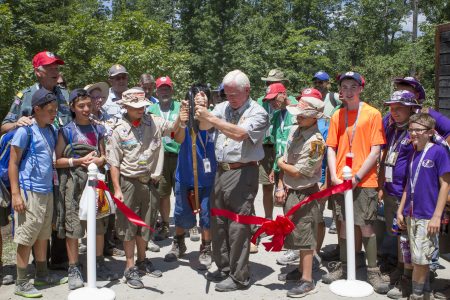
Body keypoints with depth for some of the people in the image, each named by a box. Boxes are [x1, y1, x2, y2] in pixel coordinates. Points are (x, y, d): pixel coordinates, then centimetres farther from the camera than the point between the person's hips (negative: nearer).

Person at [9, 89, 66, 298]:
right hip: (29, 192, -7)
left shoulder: (50, 130, 9)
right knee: (26, 237, 0)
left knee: (43, 235, 16)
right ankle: (21, 283, 11)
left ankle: (42, 274, 29)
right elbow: (13, 163, -11)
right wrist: (15, 194, -15)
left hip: (47, 191, 7)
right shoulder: (25, 131, -11)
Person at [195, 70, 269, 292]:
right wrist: (202, 116, -23)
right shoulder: (223, 107, 8)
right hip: (221, 171, 7)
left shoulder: (257, 113, -8)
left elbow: (239, 133, -24)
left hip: (243, 173, -6)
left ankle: (239, 277, 10)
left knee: (238, 226, -3)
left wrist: (210, 118, -24)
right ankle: (224, 268, 30)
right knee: (218, 222, 14)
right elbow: (204, 127, -1)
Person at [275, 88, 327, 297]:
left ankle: (307, 281, 13)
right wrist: (280, 186, 0)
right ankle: (301, 269, 36)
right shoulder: (294, 130, 3)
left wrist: (281, 164, -3)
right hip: (289, 192, 8)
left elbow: (297, 172, -20)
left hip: (304, 195, -8)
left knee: (304, 237, 1)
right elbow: (285, 160, 8)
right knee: (296, 234, 19)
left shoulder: (315, 141, -23)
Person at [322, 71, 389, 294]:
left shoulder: (372, 114, -4)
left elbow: (376, 151, -8)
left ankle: (373, 272, 14)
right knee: (344, 224, 12)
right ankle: (343, 267, 26)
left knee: (366, 227, 0)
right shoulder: (337, 116, 8)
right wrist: (334, 176, -5)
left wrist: (357, 177, -14)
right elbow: (331, 148, 8)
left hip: (364, 180, -3)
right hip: (341, 180, 4)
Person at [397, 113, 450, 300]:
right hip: (411, 215, 6)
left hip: (427, 216, -6)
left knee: (420, 258, -3)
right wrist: (400, 210, 12)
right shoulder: (412, 154, 10)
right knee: (419, 258, 14)